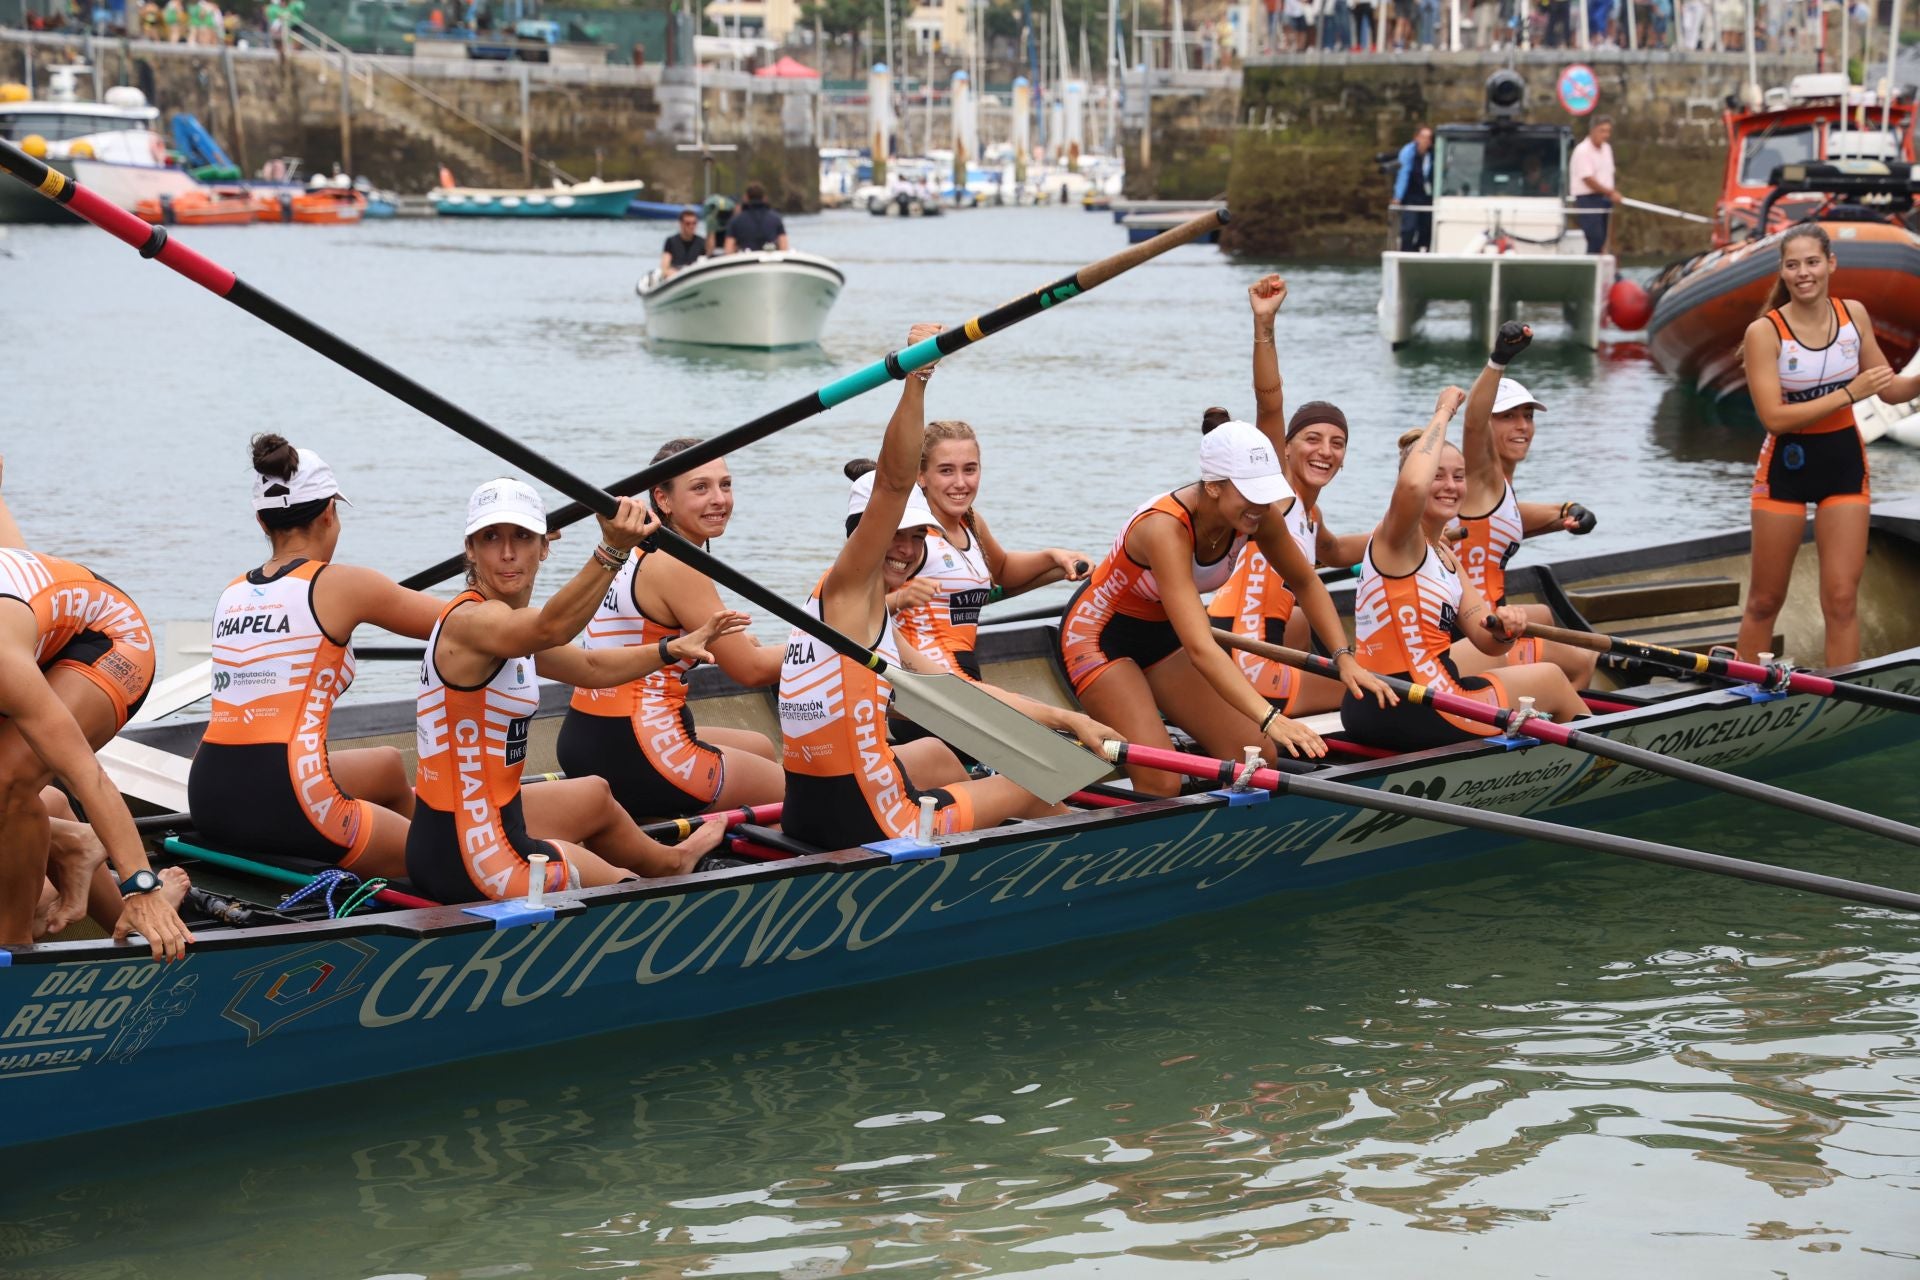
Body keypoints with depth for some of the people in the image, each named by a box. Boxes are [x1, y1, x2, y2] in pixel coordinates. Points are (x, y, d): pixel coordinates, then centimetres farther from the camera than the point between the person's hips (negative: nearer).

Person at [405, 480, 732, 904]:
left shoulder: (505, 622, 8)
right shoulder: (469, 621, -24)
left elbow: (591, 668, 24)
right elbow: (551, 627, -47)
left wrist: (673, 650, 20)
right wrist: (612, 551, -60)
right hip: (471, 861, -11)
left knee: (595, 795, 38)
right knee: (626, 884, 17)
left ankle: (670, 860, 67)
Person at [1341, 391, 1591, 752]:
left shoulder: (1444, 556, 14)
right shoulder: (1397, 538, -13)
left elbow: (1487, 641, 10)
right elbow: (1413, 486, -37)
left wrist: (1504, 630, -14)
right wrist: (1442, 412, -24)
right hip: (1412, 716, -9)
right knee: (1550, 678, 14)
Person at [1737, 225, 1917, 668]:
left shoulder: (1854, 314, -3)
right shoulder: (1765, 331, -17)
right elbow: (1773, 417, -23)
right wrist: (1849, 393, -26)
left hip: (1844, 461, 3)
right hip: (1786, 465, -3)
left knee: (1841, 599, 0)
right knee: (1764, 601, 6)